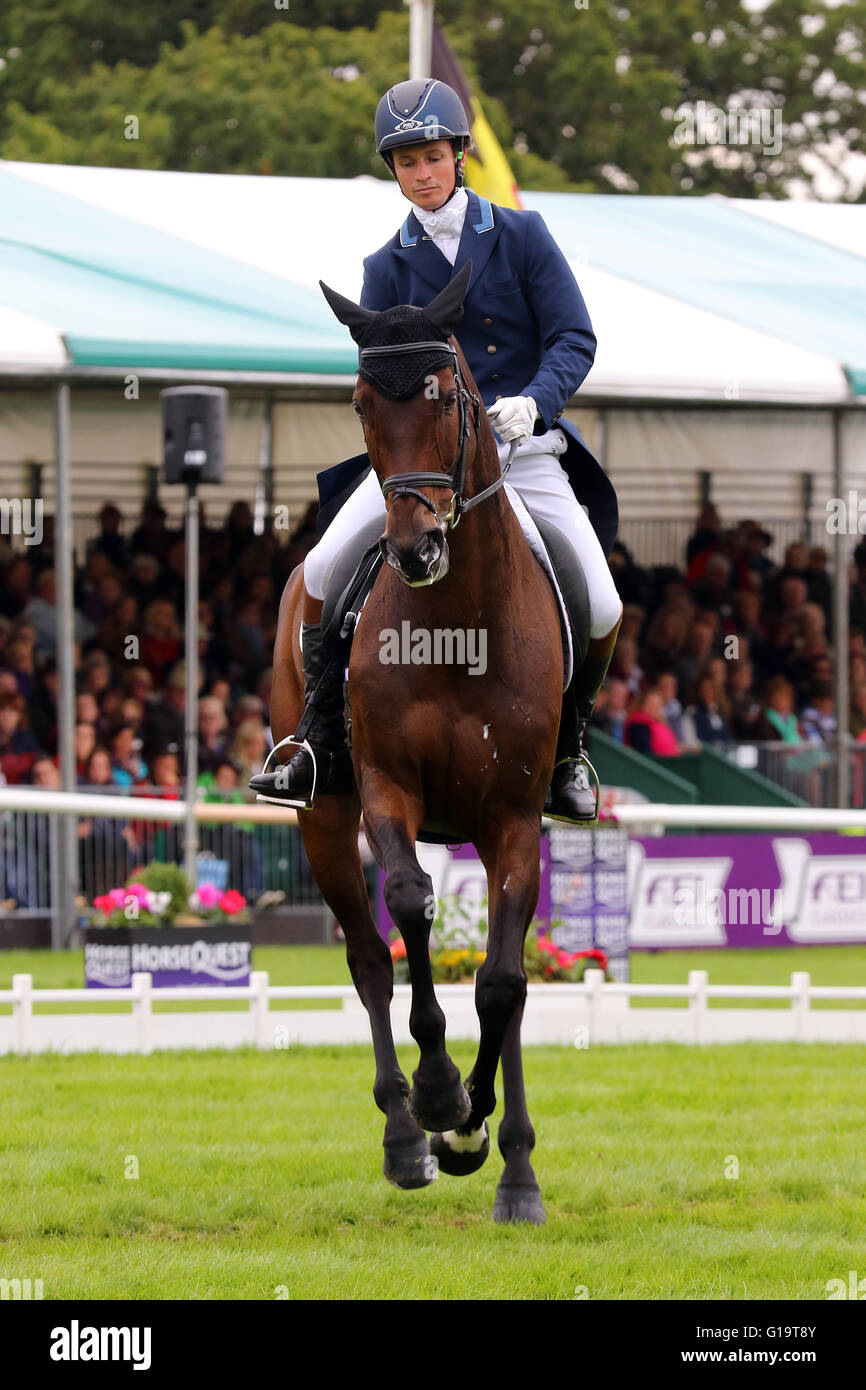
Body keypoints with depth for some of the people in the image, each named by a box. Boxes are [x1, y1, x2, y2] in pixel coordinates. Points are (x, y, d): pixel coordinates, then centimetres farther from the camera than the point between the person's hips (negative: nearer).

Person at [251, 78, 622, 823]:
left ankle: (569, 747, 12)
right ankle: (325, 747, -4)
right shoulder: (389, 267, 8)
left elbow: (574, 339, -3)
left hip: (523, 447, -1)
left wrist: (534, 401, -22)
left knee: (602, 611, -15)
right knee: (319, 577, -18)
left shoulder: (522, 237, 2)